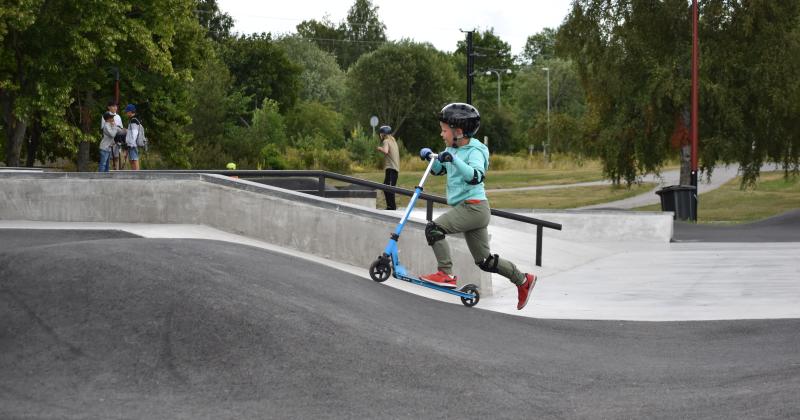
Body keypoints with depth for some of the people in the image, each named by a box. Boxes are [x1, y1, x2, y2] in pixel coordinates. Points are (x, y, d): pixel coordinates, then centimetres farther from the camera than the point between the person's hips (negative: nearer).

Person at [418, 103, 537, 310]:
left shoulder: (474, 151, -12)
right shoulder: (452, 149, 13)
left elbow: (475, 176, -28)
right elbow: (438, 170, 25)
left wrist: (454, 160, -36)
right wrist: (430, 157, 6)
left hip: (474, 206, -9)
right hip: (467, 209, 9)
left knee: (433, 228, -21)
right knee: (484, 260, 12)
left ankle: (446, 274, -22)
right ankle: (523, 280, 23)